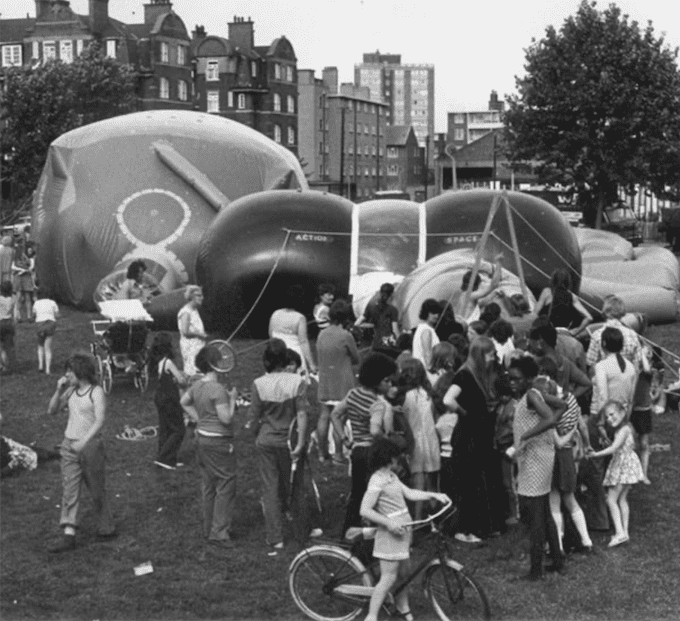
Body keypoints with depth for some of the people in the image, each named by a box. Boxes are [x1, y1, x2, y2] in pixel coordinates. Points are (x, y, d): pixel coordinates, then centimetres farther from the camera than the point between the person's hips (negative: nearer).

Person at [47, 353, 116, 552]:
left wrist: (84, 442, -27)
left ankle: (106, 528, 24)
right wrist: (59, 390, -3)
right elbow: (52, 411, 11)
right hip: (69, 446, 5)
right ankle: (69, 536, -5)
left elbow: (100, 420, -17)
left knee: (97, 490, 8)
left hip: (90, 445, -5)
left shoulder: (96, 392, -9)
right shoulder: (71, 391, 7)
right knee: (69, 490, -2)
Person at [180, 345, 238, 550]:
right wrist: (232, 399, -9)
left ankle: (209, 529, 27)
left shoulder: (197, 385, 4)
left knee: (208, 487, 17)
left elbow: (184, 401, 22)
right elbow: (226, 418, -22)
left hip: (203, 439, 9)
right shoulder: (218, 389, -22)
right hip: (219, 441, -9)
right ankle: (219, 533, -1)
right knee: (225, 487, -2)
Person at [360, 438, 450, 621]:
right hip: (391, 534, -9)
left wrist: (434, 495, 4)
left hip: (402, 531, 9)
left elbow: (409, 494, 12)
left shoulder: (392, 476, 11)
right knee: (388, 577, -8)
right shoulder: (377, 480, -18)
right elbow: (365, 510, -22)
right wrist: (388, 523, -26)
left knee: (403, 573, 17)